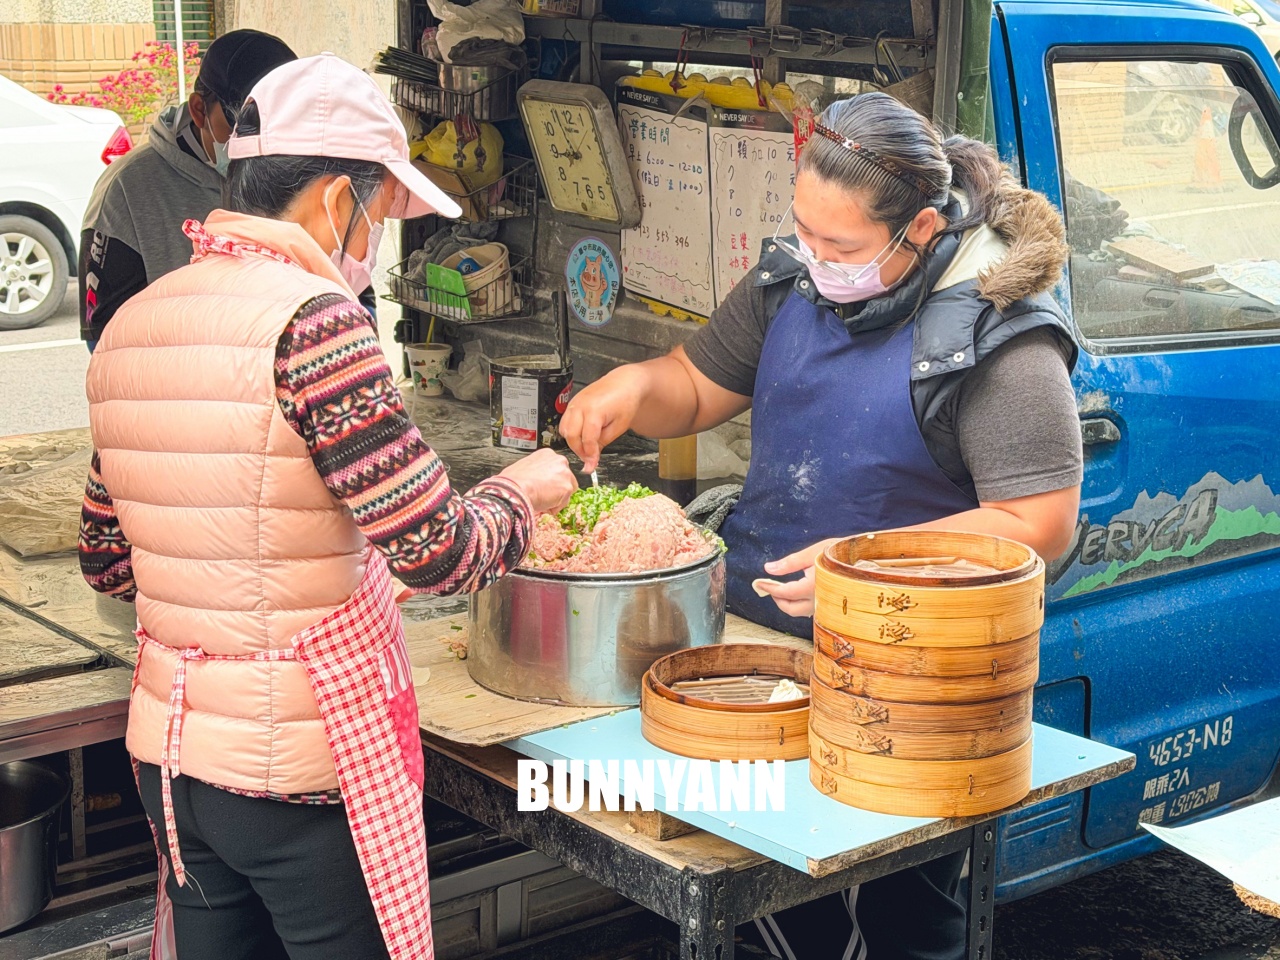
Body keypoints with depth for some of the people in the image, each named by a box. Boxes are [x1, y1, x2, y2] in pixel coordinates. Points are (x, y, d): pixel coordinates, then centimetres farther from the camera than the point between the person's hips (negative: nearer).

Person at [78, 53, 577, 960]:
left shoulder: (128, 327, 6)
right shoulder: (312, 317, -18)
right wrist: (523, 489, 1)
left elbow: (108, 562, 14)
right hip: (303, 764, -7)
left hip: (169, 749, 7)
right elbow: (441, 553, -18)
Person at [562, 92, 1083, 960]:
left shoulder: (998, 333, -18)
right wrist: (636, 384, -10)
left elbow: (1040, 525, -19)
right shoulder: (794, 279, 2)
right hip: (755, 627, 6)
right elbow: (698, 387, 13)